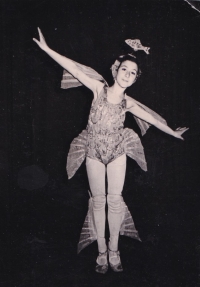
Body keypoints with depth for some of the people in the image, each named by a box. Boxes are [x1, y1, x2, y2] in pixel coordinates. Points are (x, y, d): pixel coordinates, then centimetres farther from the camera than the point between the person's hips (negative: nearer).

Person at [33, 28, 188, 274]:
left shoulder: (128, 103, -3)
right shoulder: (99, 89, -9)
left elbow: (153, 119, 10)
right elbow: (75, 69, -16)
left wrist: (173, 133, 22)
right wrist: (46, 48, -20)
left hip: (117, 151, 1)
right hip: (94, 151, -1)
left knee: (115, 199, 0)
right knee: (98, 200, 4)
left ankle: (114, 250, 15)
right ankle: (102, 251, 15)